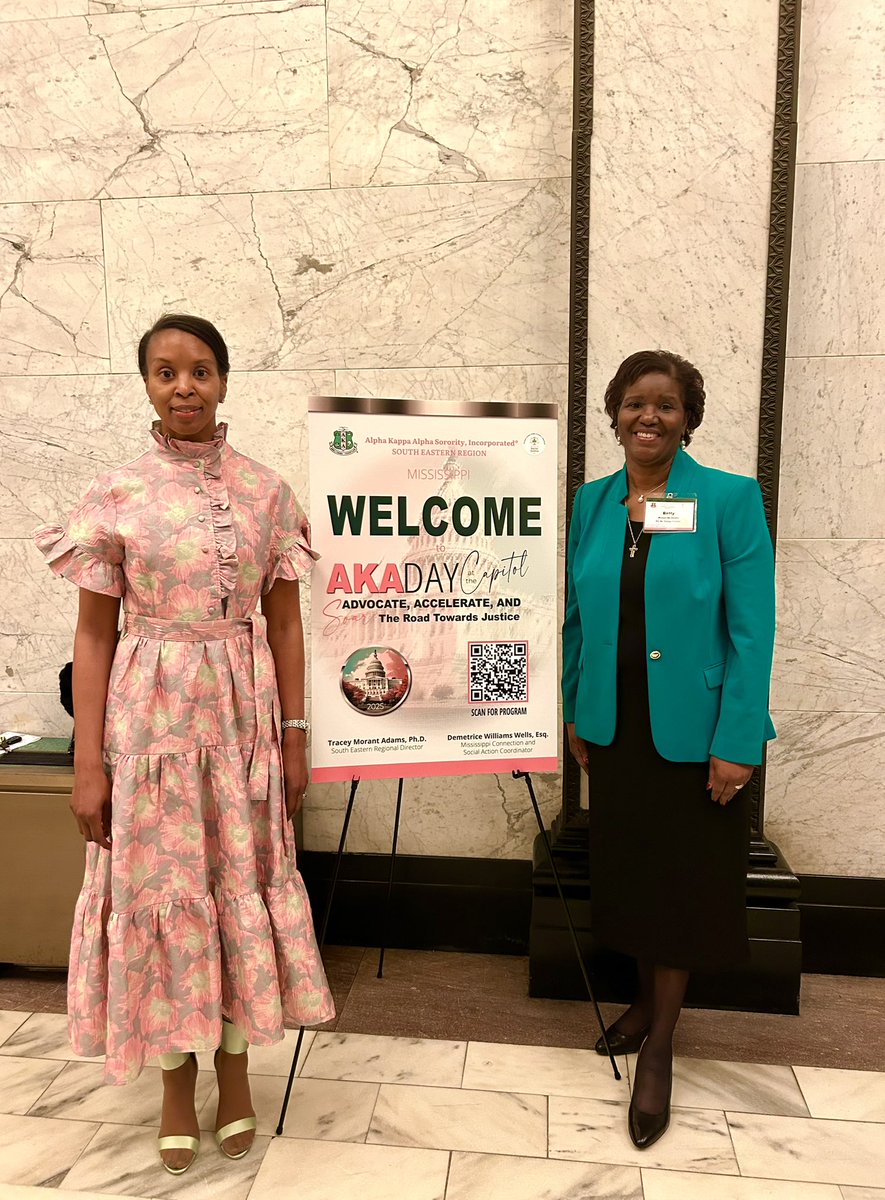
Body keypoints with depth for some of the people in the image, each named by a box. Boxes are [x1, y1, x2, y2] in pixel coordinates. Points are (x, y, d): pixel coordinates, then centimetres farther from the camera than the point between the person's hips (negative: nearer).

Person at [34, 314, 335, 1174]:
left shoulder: (266, 491, 1)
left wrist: (295, 736, 1)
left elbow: (284, 621, 3)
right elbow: (94, 634, -1)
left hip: (241, 715, 1)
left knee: (243, 885, 11)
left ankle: (236, 1069, 34)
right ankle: (178, 1081, 33)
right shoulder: (115, 493, -2)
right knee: (161, 887, 10)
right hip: (150, 716, -1)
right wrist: (89, 762, -4)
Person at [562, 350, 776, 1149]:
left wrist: (737, 742, -16)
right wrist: (575, 712, 7)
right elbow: (580, 615, 8)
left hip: (694, 730, -4)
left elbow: (751, 628, -12)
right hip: (614, 727, 4)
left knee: (682, 880, 10)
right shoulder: (593, 503, 4)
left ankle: (661, 1044, 30)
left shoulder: (730, 498, -10)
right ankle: (646, 1001, 42)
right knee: (628, 870, 18)